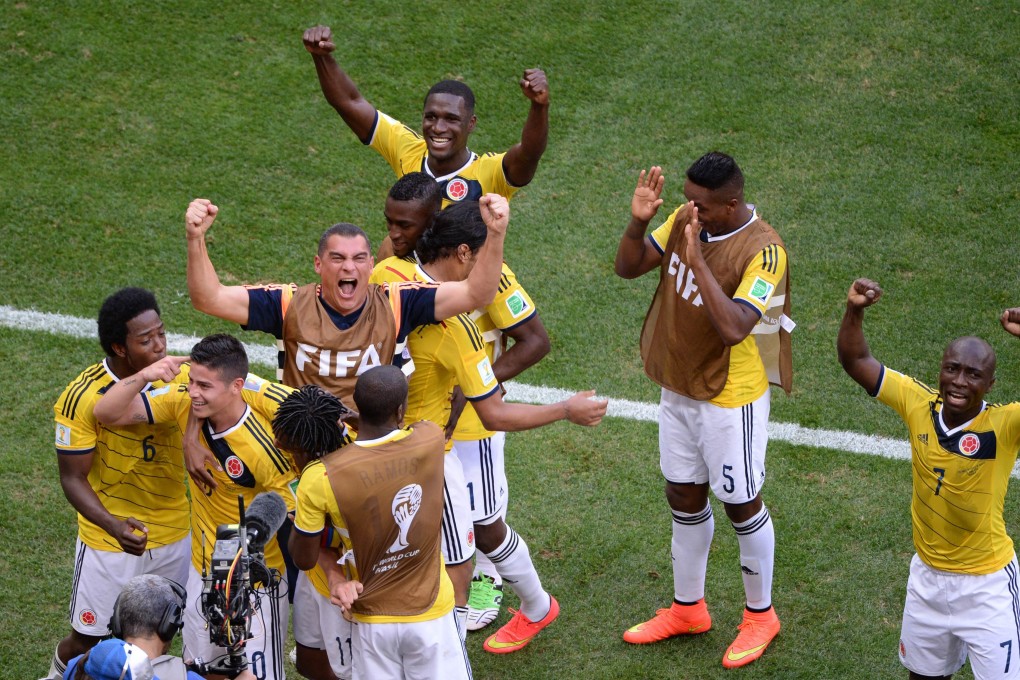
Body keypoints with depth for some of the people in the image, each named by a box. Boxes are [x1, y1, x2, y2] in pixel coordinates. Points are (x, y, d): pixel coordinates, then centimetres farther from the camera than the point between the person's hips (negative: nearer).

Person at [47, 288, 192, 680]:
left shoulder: (177, 380, -12)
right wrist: (114, 526, -32)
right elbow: (73, 479, -17)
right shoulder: (82, 398, -22)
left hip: (175, 534, 3)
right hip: (110, 543, -3)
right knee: (89, 641, 10)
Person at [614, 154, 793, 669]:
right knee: (684, 496, 19)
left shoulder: (762, 251, -27)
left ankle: (760, 615, 30)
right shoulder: (685, 220, -6)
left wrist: (698, 259, -39)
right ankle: (687, 608, 37)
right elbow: (628, 267, -1)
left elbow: (732, 328, -37)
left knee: (741, 505, 9)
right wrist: (638, 220, -19)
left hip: (730, 398, -7)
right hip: (678, 388, 7)